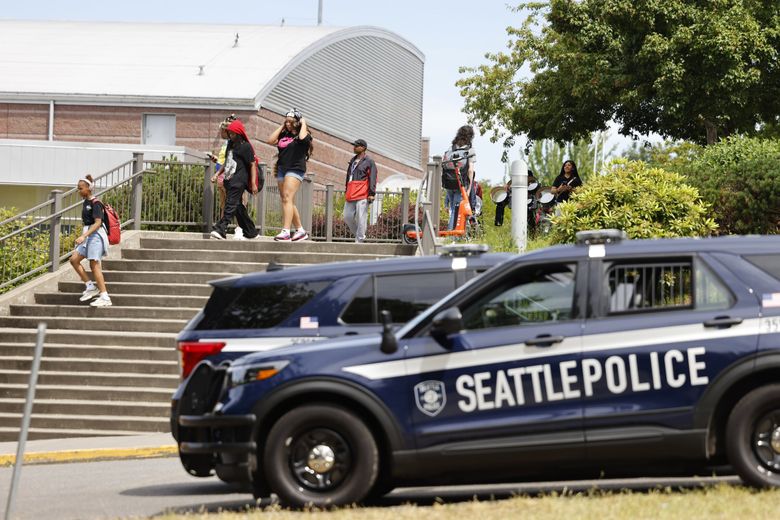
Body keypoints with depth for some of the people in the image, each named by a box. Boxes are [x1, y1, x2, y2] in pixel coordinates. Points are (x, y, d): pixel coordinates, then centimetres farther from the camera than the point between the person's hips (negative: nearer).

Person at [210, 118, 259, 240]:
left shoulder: (246, 147, -6)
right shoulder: (230, 144, 17)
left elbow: (252, 165, -8)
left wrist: (253, 183, -12)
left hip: (239, 180, -9)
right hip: (230, 180, 9)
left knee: (231, 204, -17)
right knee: (238, 206, 11)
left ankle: (220, 229, -29)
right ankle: (250, 232, 19)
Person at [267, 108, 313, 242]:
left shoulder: (304, 135, -2)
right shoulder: (284, 135, 15)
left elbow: (302, 138, -25)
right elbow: (271, 140, 5)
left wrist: (303, 124, -8)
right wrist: (281, 126, 10)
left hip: (295, 169, -8)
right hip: (282, 170, 8)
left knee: (287, 199, -21)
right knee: (287, 202, 9)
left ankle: (286, 232, -29)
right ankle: (301, 231, 18)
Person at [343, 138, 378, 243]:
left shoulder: (369, 162, -2)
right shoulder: (353, 161, 21)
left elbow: (373, 179, -7)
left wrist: (372, 194, -14)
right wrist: (347, 191, 26)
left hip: (362, 196, -8)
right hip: (351, 195, 8)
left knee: (361, 218, -9)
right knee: (347, 217, 5)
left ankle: (359, 240, -6)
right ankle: (358, 235, 19)